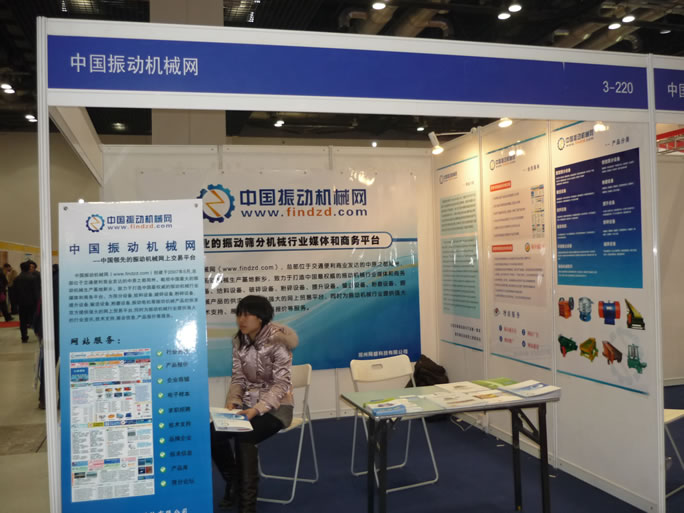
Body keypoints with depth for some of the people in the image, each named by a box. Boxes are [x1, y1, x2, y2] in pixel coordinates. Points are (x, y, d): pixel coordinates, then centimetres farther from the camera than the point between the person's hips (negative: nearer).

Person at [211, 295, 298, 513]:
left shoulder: (277, 341, -18)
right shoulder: (239, 341, 1)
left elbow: (282, 384, -20)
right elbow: (238, 378, 5)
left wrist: (257, 409, -31)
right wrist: (232, 402, -14)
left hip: (275, 406, -6)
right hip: (248, 404, 6)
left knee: (243, 438, -30)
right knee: (214, 433, -17)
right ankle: (233, 483, 12)